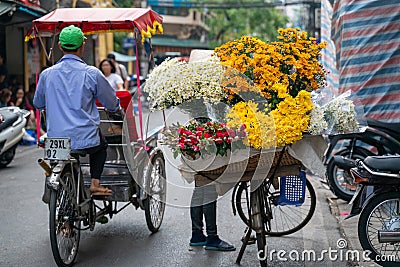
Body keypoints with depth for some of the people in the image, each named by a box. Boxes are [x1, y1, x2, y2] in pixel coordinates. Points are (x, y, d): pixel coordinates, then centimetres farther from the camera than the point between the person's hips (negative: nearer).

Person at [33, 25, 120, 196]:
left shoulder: (46, 74, 1)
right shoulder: (92, 73, -6)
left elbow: (38, 105, 18)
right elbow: (113, 105, 6)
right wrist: (115, 108, 30)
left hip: (55, 141, 3)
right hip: (85, 140, -3)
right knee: (101, 144, 31)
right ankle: (95, 184, 17)